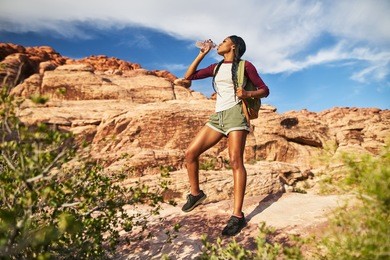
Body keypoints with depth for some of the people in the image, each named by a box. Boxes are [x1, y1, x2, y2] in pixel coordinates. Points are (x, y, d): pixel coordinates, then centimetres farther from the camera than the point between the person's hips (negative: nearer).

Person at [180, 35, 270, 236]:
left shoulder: (245, 66, 8)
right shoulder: (216, 67, 22)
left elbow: (265, 90, 6)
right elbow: (188, 77, 18)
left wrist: (246, 94, -14)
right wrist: (202, 53, 17)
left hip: (235, 113, -6)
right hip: (218, 116, 6)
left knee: (235, 160, -18)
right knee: (190, 152, -2)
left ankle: (237, 216, -18)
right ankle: (195, 194, 17)